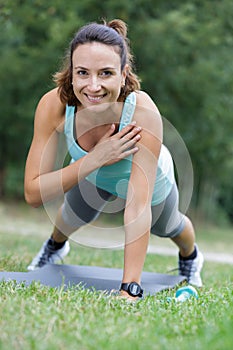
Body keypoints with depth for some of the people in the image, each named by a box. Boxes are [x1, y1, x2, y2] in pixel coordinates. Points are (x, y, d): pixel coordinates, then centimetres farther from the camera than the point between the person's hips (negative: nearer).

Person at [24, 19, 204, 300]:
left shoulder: (143, 112, -46)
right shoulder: (54, 105, -39)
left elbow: (139, 206, -48)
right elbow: (33, 194, -37)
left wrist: (129, 289, -54)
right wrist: (95, 159, -48)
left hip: (151, 181, -1)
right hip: (92, 175, 1)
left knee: (167, 228, 30)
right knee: (72, 216, 31)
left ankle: (190, 256, 66)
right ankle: (55, 246, 68)